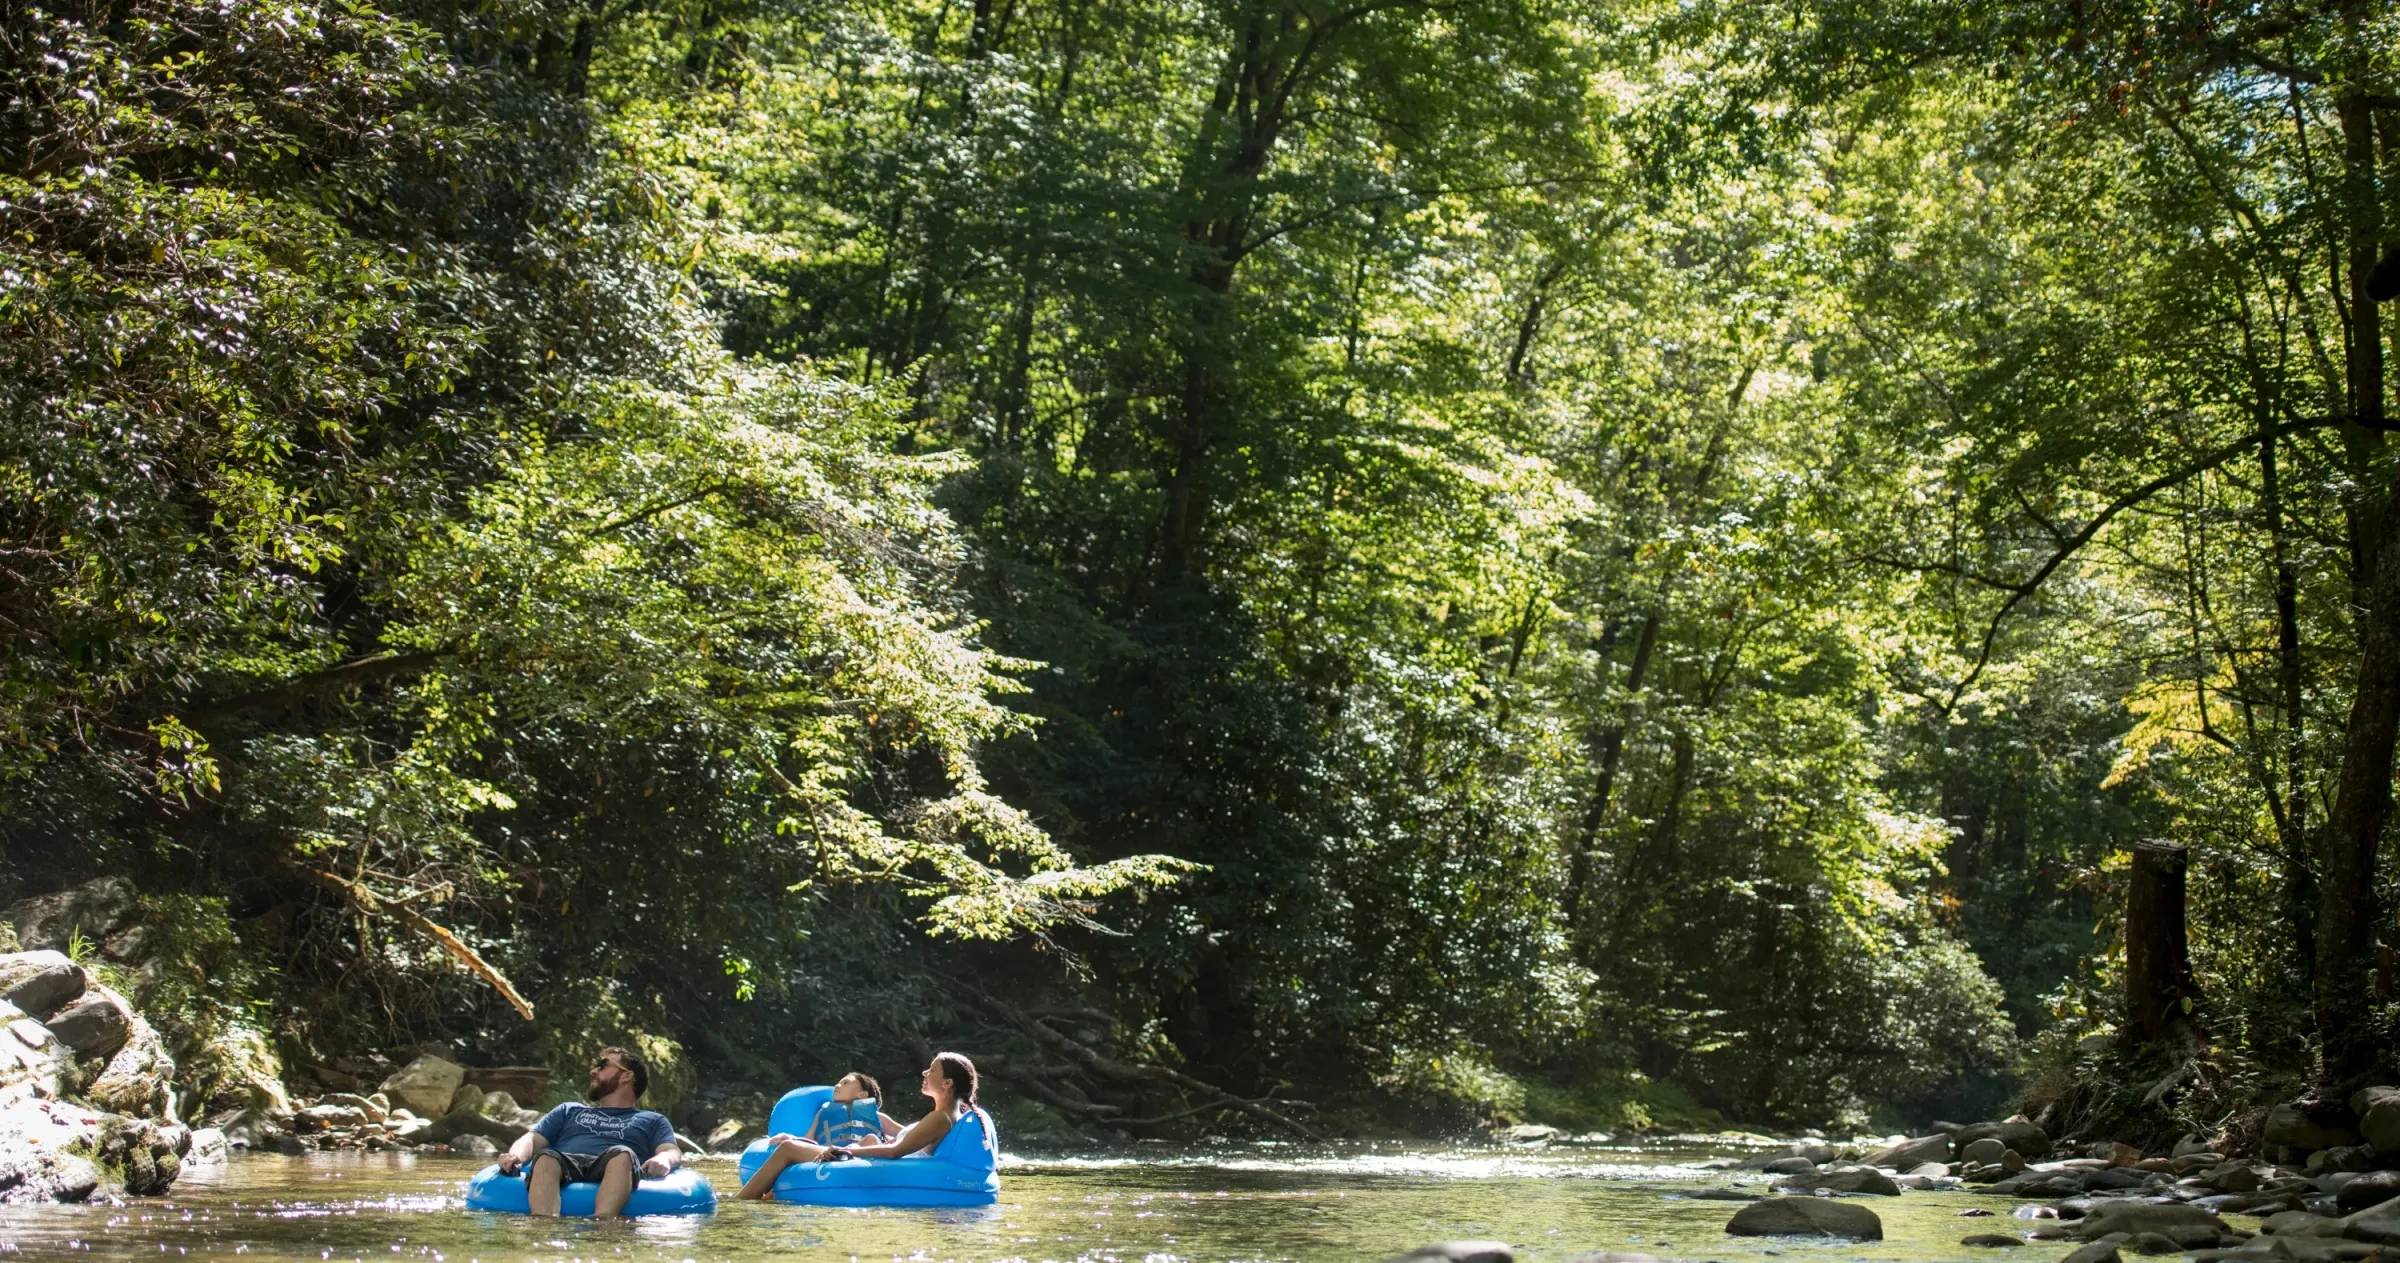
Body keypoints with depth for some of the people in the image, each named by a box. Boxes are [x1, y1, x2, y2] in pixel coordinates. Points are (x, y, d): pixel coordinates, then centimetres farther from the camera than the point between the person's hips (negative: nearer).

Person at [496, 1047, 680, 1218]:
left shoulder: (652, 1121, 32)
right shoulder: (569, 1111, 39)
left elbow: (672, 1152, 13)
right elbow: (532, 1139, 25)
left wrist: (663, 1159, -13)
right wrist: (517, 1156, 0)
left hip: (615, 1175, -1)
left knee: (622, 1155, -37)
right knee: (545, 1158, -34)